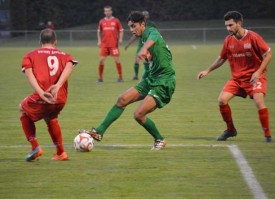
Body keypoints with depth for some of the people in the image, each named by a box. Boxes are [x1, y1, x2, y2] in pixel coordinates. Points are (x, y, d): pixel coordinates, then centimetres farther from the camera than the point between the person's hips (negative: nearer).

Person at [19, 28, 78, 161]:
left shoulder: (31, 55, 13)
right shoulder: (64, 56, 19)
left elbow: (29, 73, -5)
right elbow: (68, 66, -4)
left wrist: (41, 93, -18)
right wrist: (58, 86, -18)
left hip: (41, 100, -3)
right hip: (60, 100, 3)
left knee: (23, 111, 29)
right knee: (51, 119, 36)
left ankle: (35, 147, 16)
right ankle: (60, 153, 37)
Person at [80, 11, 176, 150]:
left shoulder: (150, 32, -12)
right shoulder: (143, 38, 17)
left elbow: (153, 38, -40)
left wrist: (144, 49, -60)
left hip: (164, 82, -9)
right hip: (151, 79, 9)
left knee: (138, 115, -15)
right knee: (122, 99, 3)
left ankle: (159, 140, 8)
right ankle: (99, 132, 8)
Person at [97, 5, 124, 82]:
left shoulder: (116, 21, 1)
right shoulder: (102, 21, 8)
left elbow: (121, 30, 6)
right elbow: (99, 31, 18)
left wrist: (120, 39, -9)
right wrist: (99, 40, 7)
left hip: (114, 44, -3)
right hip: (104, 44, 3)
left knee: (117, 60, -5)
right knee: (101, 60, -3)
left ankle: (120, 77, 5)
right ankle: (100, 77, 7)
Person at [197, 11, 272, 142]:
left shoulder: (253, 37, -14)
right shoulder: (228, 40, 1)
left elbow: (268, 55, -9)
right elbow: (221, 59, 16)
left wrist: (258, 72, -18)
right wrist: (207, 71, 9)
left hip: (255, 77, -5)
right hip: (237, 78, 5)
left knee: (259, 102, -24)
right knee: (222, 100, -11)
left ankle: (267, 135, -8)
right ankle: (230, 130, 10)